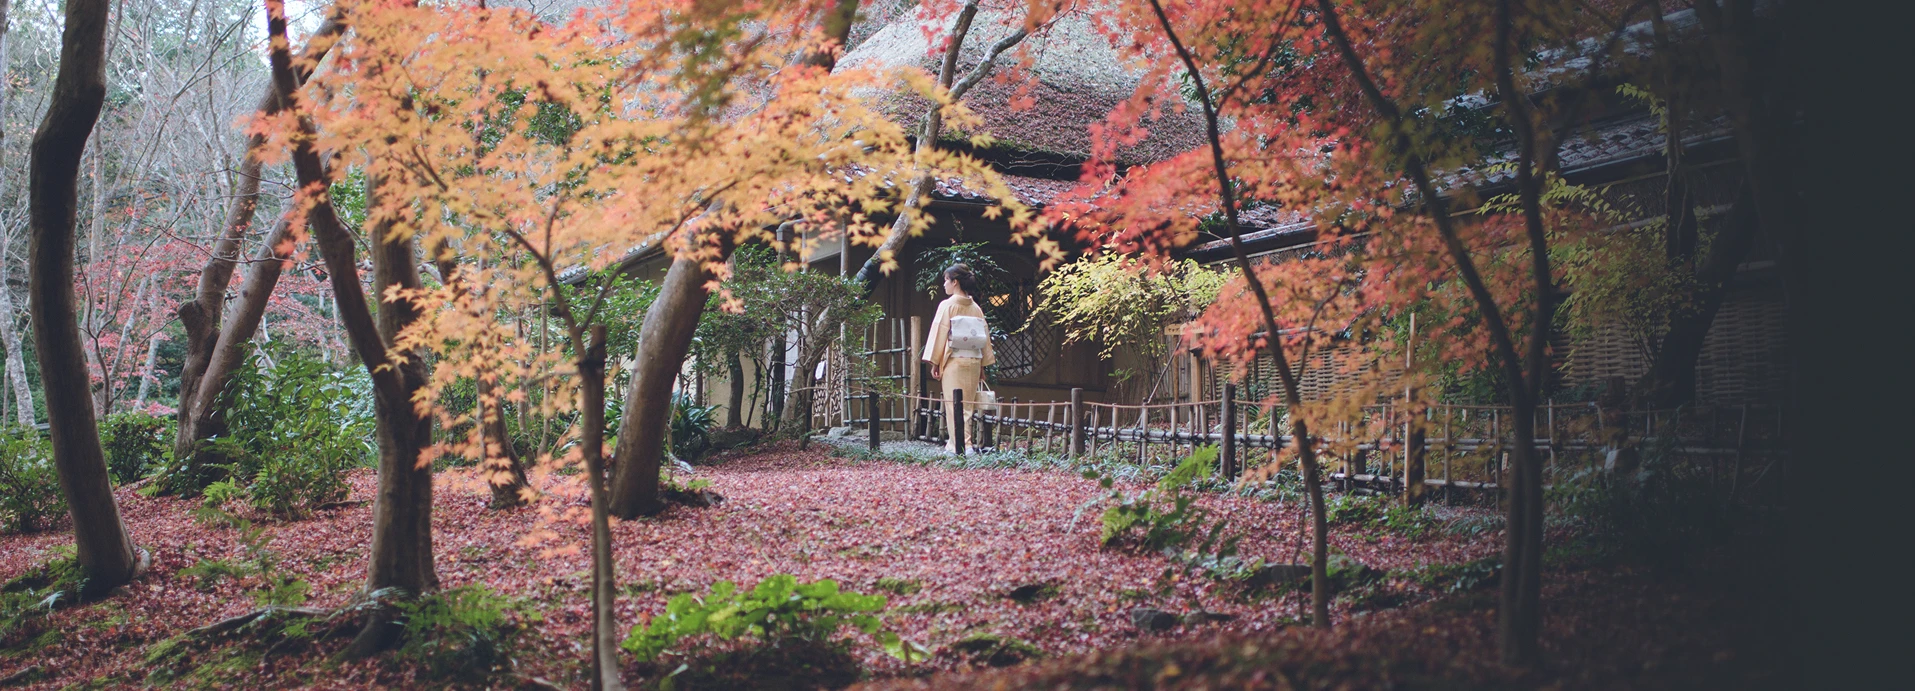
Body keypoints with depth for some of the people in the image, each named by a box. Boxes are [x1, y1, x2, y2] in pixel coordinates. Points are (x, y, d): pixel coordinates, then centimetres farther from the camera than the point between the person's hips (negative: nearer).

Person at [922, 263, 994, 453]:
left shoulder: (947, 305, -7)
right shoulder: (976, 308, 8)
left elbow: (939, 334, -8)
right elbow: (985, 335, 10)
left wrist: (934, 363, -3)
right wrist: (983, 363, 16)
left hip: (953, 361, -5)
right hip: (973, 362, 5)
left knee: (954, 404, -3)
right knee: (968, 405, 10)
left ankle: (959, 445, -7)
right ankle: (956, 442, 15)